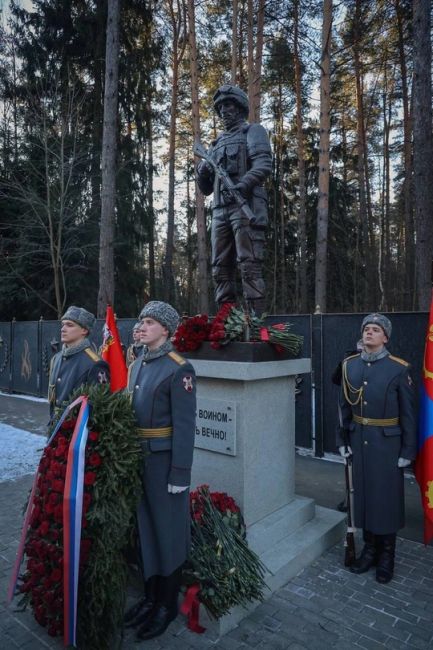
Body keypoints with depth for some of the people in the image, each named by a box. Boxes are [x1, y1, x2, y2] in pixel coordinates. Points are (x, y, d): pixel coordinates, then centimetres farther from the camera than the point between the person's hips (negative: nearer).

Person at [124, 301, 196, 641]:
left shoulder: (179, 368, -15)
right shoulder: (137, 364, 9)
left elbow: (184, 425, -16)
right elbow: (131, 410, 13)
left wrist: (180, 473, -16)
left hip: (164, 460, -7)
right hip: (138, 458, 7)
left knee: (169, 531, 9)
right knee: (145, 527, 18)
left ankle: (169, 604, 29)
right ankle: (150, 596, 37)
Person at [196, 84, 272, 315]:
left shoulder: (253, 131, 13)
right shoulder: (216, 144, 29)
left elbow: (264, 164, -7)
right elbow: (206, 189, 27)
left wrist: (242, 184, -23)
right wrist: (201, 172, 5)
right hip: (220, 210, 6)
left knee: (249, 265, -14)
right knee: (220, 269, 1)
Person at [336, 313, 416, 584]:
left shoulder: (399, 369, -10)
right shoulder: (350, 365, 1)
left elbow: (408, 413, -7)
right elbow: (345, 406, 7)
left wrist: (408, 450, -6)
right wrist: (343, 439, 6)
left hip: (387, 443, -4)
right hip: (359, 440, 4)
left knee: (387, 497, 8)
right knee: (363, 494, 14)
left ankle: (387, 556, 27)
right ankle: (370, 548, 33)